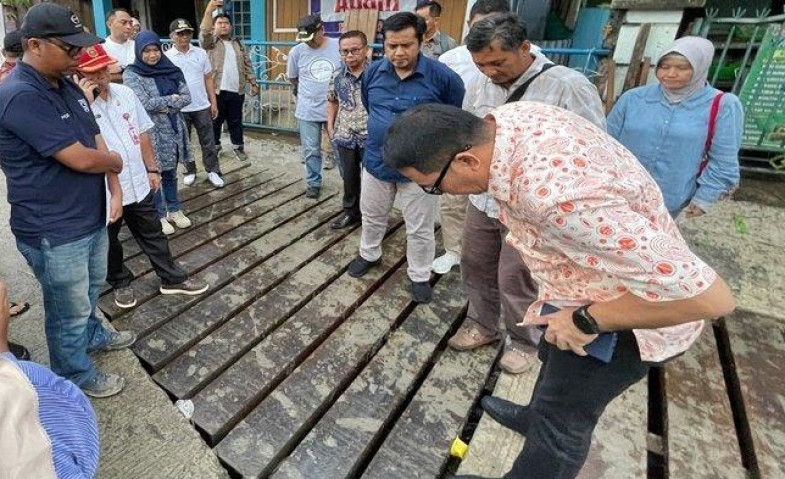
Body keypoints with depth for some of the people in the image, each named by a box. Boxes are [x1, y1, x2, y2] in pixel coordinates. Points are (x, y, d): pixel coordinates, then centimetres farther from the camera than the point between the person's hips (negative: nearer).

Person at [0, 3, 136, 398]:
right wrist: (116, 160, -5)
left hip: (91, 217, 8)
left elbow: (97, 141, 8)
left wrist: (115, 190, -4)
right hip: (54, 232, -8)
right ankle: (76, 377, 32)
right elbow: (81, 159, -26)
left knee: (90, 289, 28)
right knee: (69, 310, 11)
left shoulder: (67, 86, 6)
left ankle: (92, 335, 53)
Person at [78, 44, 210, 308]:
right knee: (109, 242, 17)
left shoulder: (125, 93, 1)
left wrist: (152, 169, 10)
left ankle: (172, 278, 29)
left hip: (138, 183, 4)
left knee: (153, 235, 16)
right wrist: (86, 103, -29)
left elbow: (142, 133, 9)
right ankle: (120, 282, 39)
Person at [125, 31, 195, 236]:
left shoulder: (171, 69, 6)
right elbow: (144, 103, -18)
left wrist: (164, 106, -13)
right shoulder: (132, 74, -7)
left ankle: (174, 210, 29)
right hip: (151, 132, -4)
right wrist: (171, 99, -9)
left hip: (174, 129, 4)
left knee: (170, 172, 16)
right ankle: (159, 215, 18)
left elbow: (186, 97, 0)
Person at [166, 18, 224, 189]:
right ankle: (190, 171, 26)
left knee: (208, 142, 6)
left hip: (202, 107, 1)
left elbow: (208, 79, 6)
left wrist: (213, 103, 3)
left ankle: (213, 171, 17)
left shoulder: (201, 53, 2)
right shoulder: (166, 57, -5)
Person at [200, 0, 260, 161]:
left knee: (236, 121, 11)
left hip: (236, 91, 3)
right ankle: (215, 146, 23)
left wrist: (253, 83, 7)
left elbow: (247, 65, 14)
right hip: (216, 90, -2)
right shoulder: (210, 42, 1)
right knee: (215, 121, 7)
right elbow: (204, 32, -21)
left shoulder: (238, 44, 14)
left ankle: (238, 147, 24)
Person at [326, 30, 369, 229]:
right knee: (349, 177, 16)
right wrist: (330, 126, 10)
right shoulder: (337, 76, 3)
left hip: (371, 137, -4)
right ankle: (351, 211, 33)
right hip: (345, 137, 4)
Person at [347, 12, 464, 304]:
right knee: (372, 216, 22)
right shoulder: (373, 73, -2)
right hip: (376, 162, 4)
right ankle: (369, 255, 47)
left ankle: (420, 276, 29)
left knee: (420, 229, 9)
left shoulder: (442, 76, -15)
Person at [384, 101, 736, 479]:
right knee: (554, 357, 31)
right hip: (601, 272, 9)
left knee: (562, 418, 10)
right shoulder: (509, 118, -15)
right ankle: (535, 419, 60)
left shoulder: (556, 199, -43)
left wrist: (586, 321, -25)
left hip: (628, 312, -9)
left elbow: (709, 298, -35)